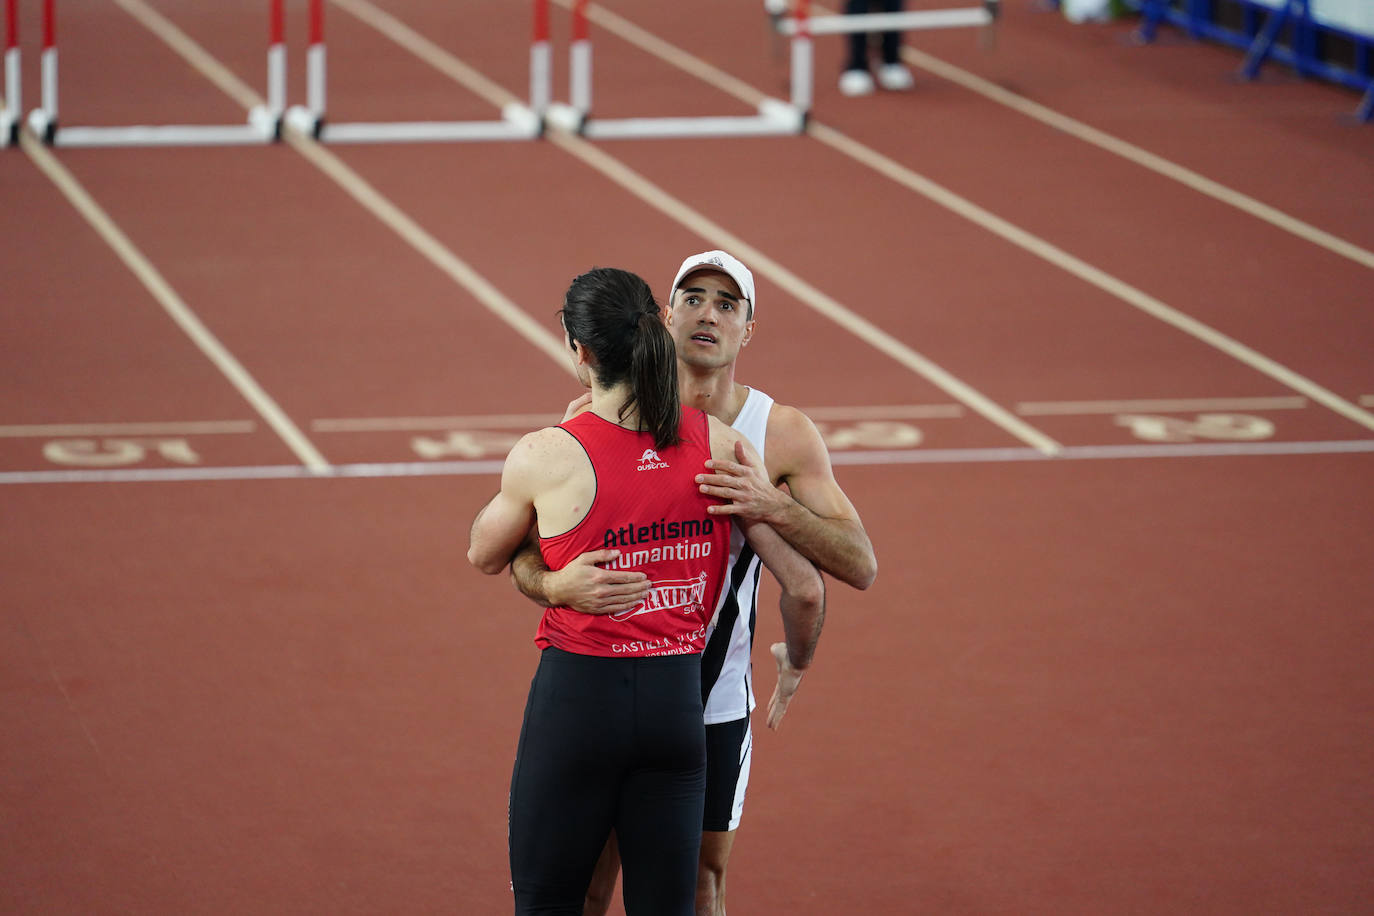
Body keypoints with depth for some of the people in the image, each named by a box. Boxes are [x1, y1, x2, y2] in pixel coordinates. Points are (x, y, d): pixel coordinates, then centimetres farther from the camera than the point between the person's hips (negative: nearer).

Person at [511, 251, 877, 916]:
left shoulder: (783, 436, -7)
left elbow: (861, 566, -12)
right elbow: (521, 553, -9)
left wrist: (775, 508, -30)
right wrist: (555, 585, -34)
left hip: (715, 701, 1)